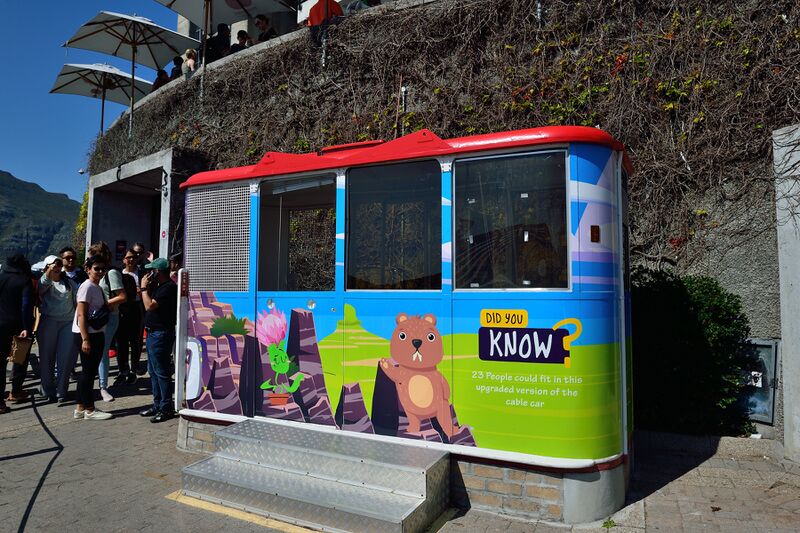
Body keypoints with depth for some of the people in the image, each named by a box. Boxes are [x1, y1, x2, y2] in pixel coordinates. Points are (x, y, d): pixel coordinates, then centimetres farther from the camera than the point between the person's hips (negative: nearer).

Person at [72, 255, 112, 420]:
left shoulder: (98, 287, 14)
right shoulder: (87, 287, -13)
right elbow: (81, 315, -18)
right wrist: (85, 339, -21)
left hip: (96, 334, 9)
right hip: (86, 334, -9)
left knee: (89, 371, 14)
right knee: (89, 371, -2)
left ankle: (81, 408, 23)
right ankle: (89, 410, 7)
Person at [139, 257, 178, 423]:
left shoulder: (168, 287, -17)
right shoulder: (160, 286, 16)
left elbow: (149, 306, -22)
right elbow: (150, 303, 18)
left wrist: (144, 288, -10)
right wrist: (148, 288, 9)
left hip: (161, 334, -11)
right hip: (153, 333, 11)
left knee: (161, 372, -6)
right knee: (153, 371, 16)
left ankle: (166, 409, 1)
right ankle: (157, 404, 25)